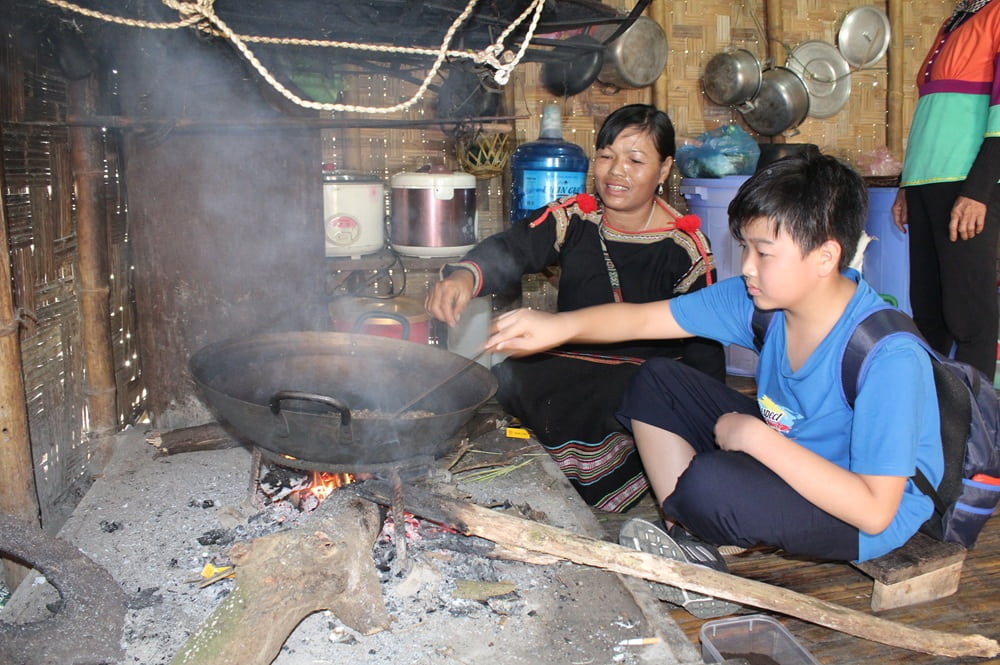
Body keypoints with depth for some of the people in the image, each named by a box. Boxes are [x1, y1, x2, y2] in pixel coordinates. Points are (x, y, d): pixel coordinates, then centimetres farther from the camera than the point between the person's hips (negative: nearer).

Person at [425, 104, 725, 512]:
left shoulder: (684, 247, -3)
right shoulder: (574, 218, 1)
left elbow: (703, 347, 0)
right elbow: (512, 249, -18)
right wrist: (465, 275, -40)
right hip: (569, 365, 3)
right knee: (506, 382, -25)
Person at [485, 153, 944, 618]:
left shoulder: (890, 357, -30)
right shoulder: (761, 299, -12)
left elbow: (875, 510, -32)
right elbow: (644, 318, -10)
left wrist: (756, 436, -32)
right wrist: (560, 325, -25)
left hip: (865, 520, -7)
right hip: (789, 453, 7)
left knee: (710, 483, -35)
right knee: (655, 381, -1)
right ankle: (691, 548, -5)